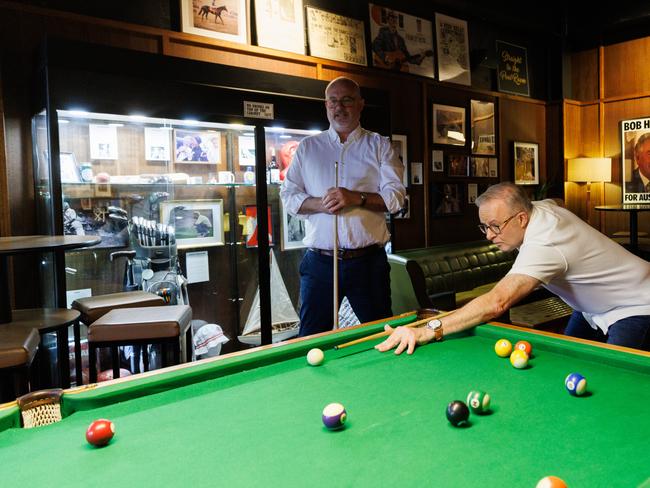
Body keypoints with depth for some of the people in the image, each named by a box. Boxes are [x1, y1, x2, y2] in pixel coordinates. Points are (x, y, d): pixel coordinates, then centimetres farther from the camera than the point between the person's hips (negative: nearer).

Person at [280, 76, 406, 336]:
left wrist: (356, 198, -18)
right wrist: (320, 204, -13)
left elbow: (396, 197, -2)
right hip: (319, 262, 1)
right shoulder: (307, 147, 11)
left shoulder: (380, 145, 7)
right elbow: (288, 196, 6)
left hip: (368, 260, 0)